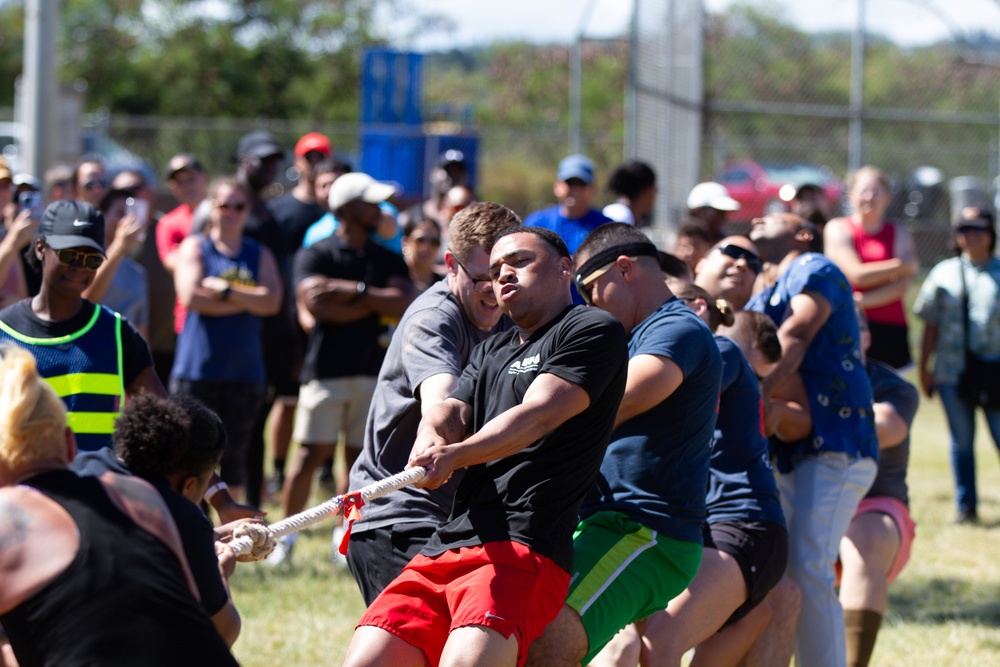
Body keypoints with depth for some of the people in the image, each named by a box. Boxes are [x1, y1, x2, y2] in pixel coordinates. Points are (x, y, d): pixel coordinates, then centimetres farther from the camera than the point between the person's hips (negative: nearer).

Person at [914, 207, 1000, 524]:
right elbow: (931, 325, 12)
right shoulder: (944, 273, 11)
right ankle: (966, 507, 12)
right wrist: (924, 368, 8)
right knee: (962, 441, 5)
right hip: (952, 372, 1)